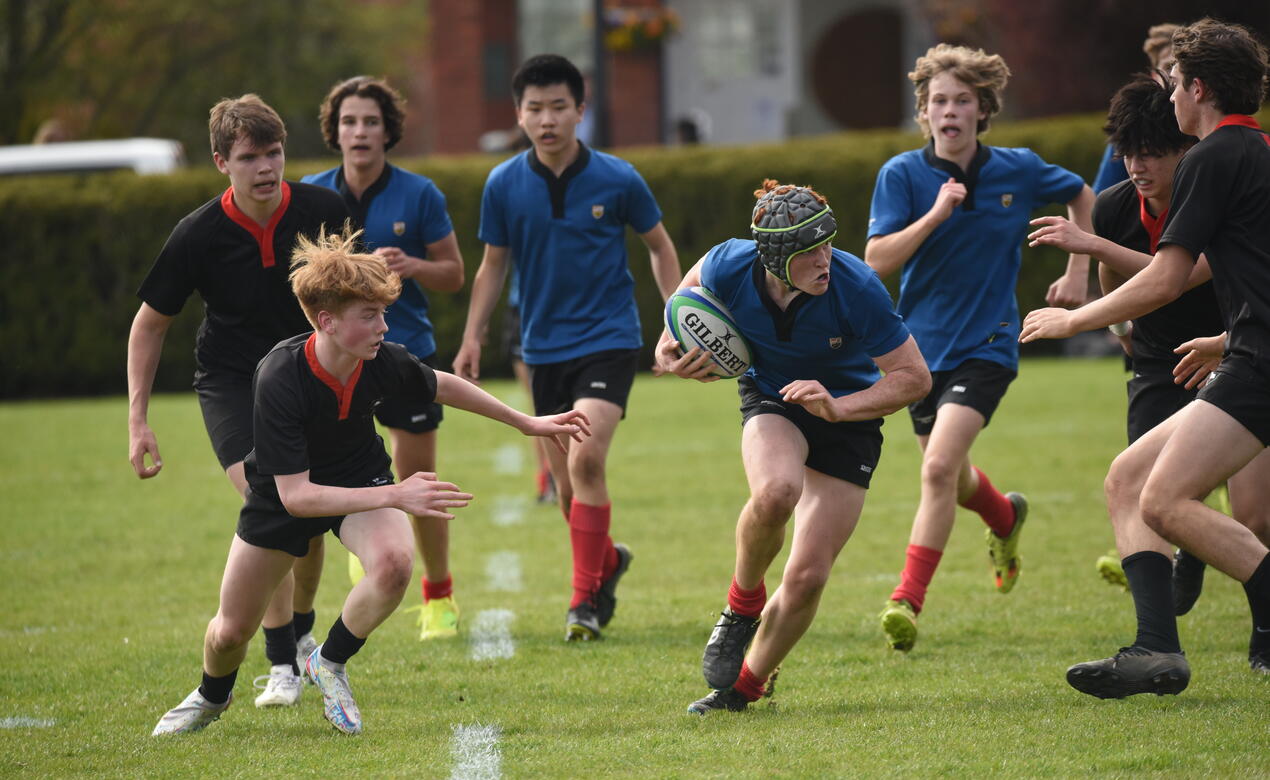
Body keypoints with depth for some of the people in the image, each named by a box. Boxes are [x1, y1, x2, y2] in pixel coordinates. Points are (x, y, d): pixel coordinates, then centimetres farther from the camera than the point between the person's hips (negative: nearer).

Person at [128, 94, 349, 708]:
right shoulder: (198, 236, -19)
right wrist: (138, 420, -10)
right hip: (229, 378, -2)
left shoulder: (323, 211, -15)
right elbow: (150, 323, -5)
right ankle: (282, 664, -13)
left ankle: (300, 628, 34)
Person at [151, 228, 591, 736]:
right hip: (281, 493, -2)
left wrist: (526, 423, 9)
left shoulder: (385, 361, -24)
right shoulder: (279, 381, -37)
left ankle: (330, 663, -2)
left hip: (361, 476, 2)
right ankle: (212, 696, 43)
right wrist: (394, 496, -44)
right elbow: (295, 495, -37)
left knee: (393, 562, -31)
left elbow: (440, 386, 2)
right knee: (230, 632, 4)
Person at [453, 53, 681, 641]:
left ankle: (585, 599, -12)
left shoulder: (617, 180, -8)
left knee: (585, 460, -21)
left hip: (608, 338, -3)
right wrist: (472, 338, 3)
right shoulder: (504, 185, -2)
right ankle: (608, 561, 37)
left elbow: (659, 246, 7)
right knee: (567, 485, 8)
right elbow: (492, 266, 9)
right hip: (544, 346, 3)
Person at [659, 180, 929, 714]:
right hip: (771, 398, 1)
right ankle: (743, 605, -7)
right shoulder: (729, 267, -22)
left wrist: (837, 407, -31)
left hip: (847, 415, -1)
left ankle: (746, 685, 18)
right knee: (776, 491, -36)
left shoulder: (857, 289, -30)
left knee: (807, 578, -7)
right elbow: (697, 278, 7)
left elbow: (914, 376, -20)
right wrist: (671, 339, -4)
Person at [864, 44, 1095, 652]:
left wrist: (1078, 272, 10)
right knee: (952, 479, 18)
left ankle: (908, 600, -21)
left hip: (985, 345, -3)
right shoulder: (903, 174, -7)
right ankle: (1006, 517, 53)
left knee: (940, 468, -22)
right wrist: (936, 214, -25)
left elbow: (1081, 196, 17)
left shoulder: (1018, 170, -4)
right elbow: (877, 261, -14)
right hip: (921, 346, 3)